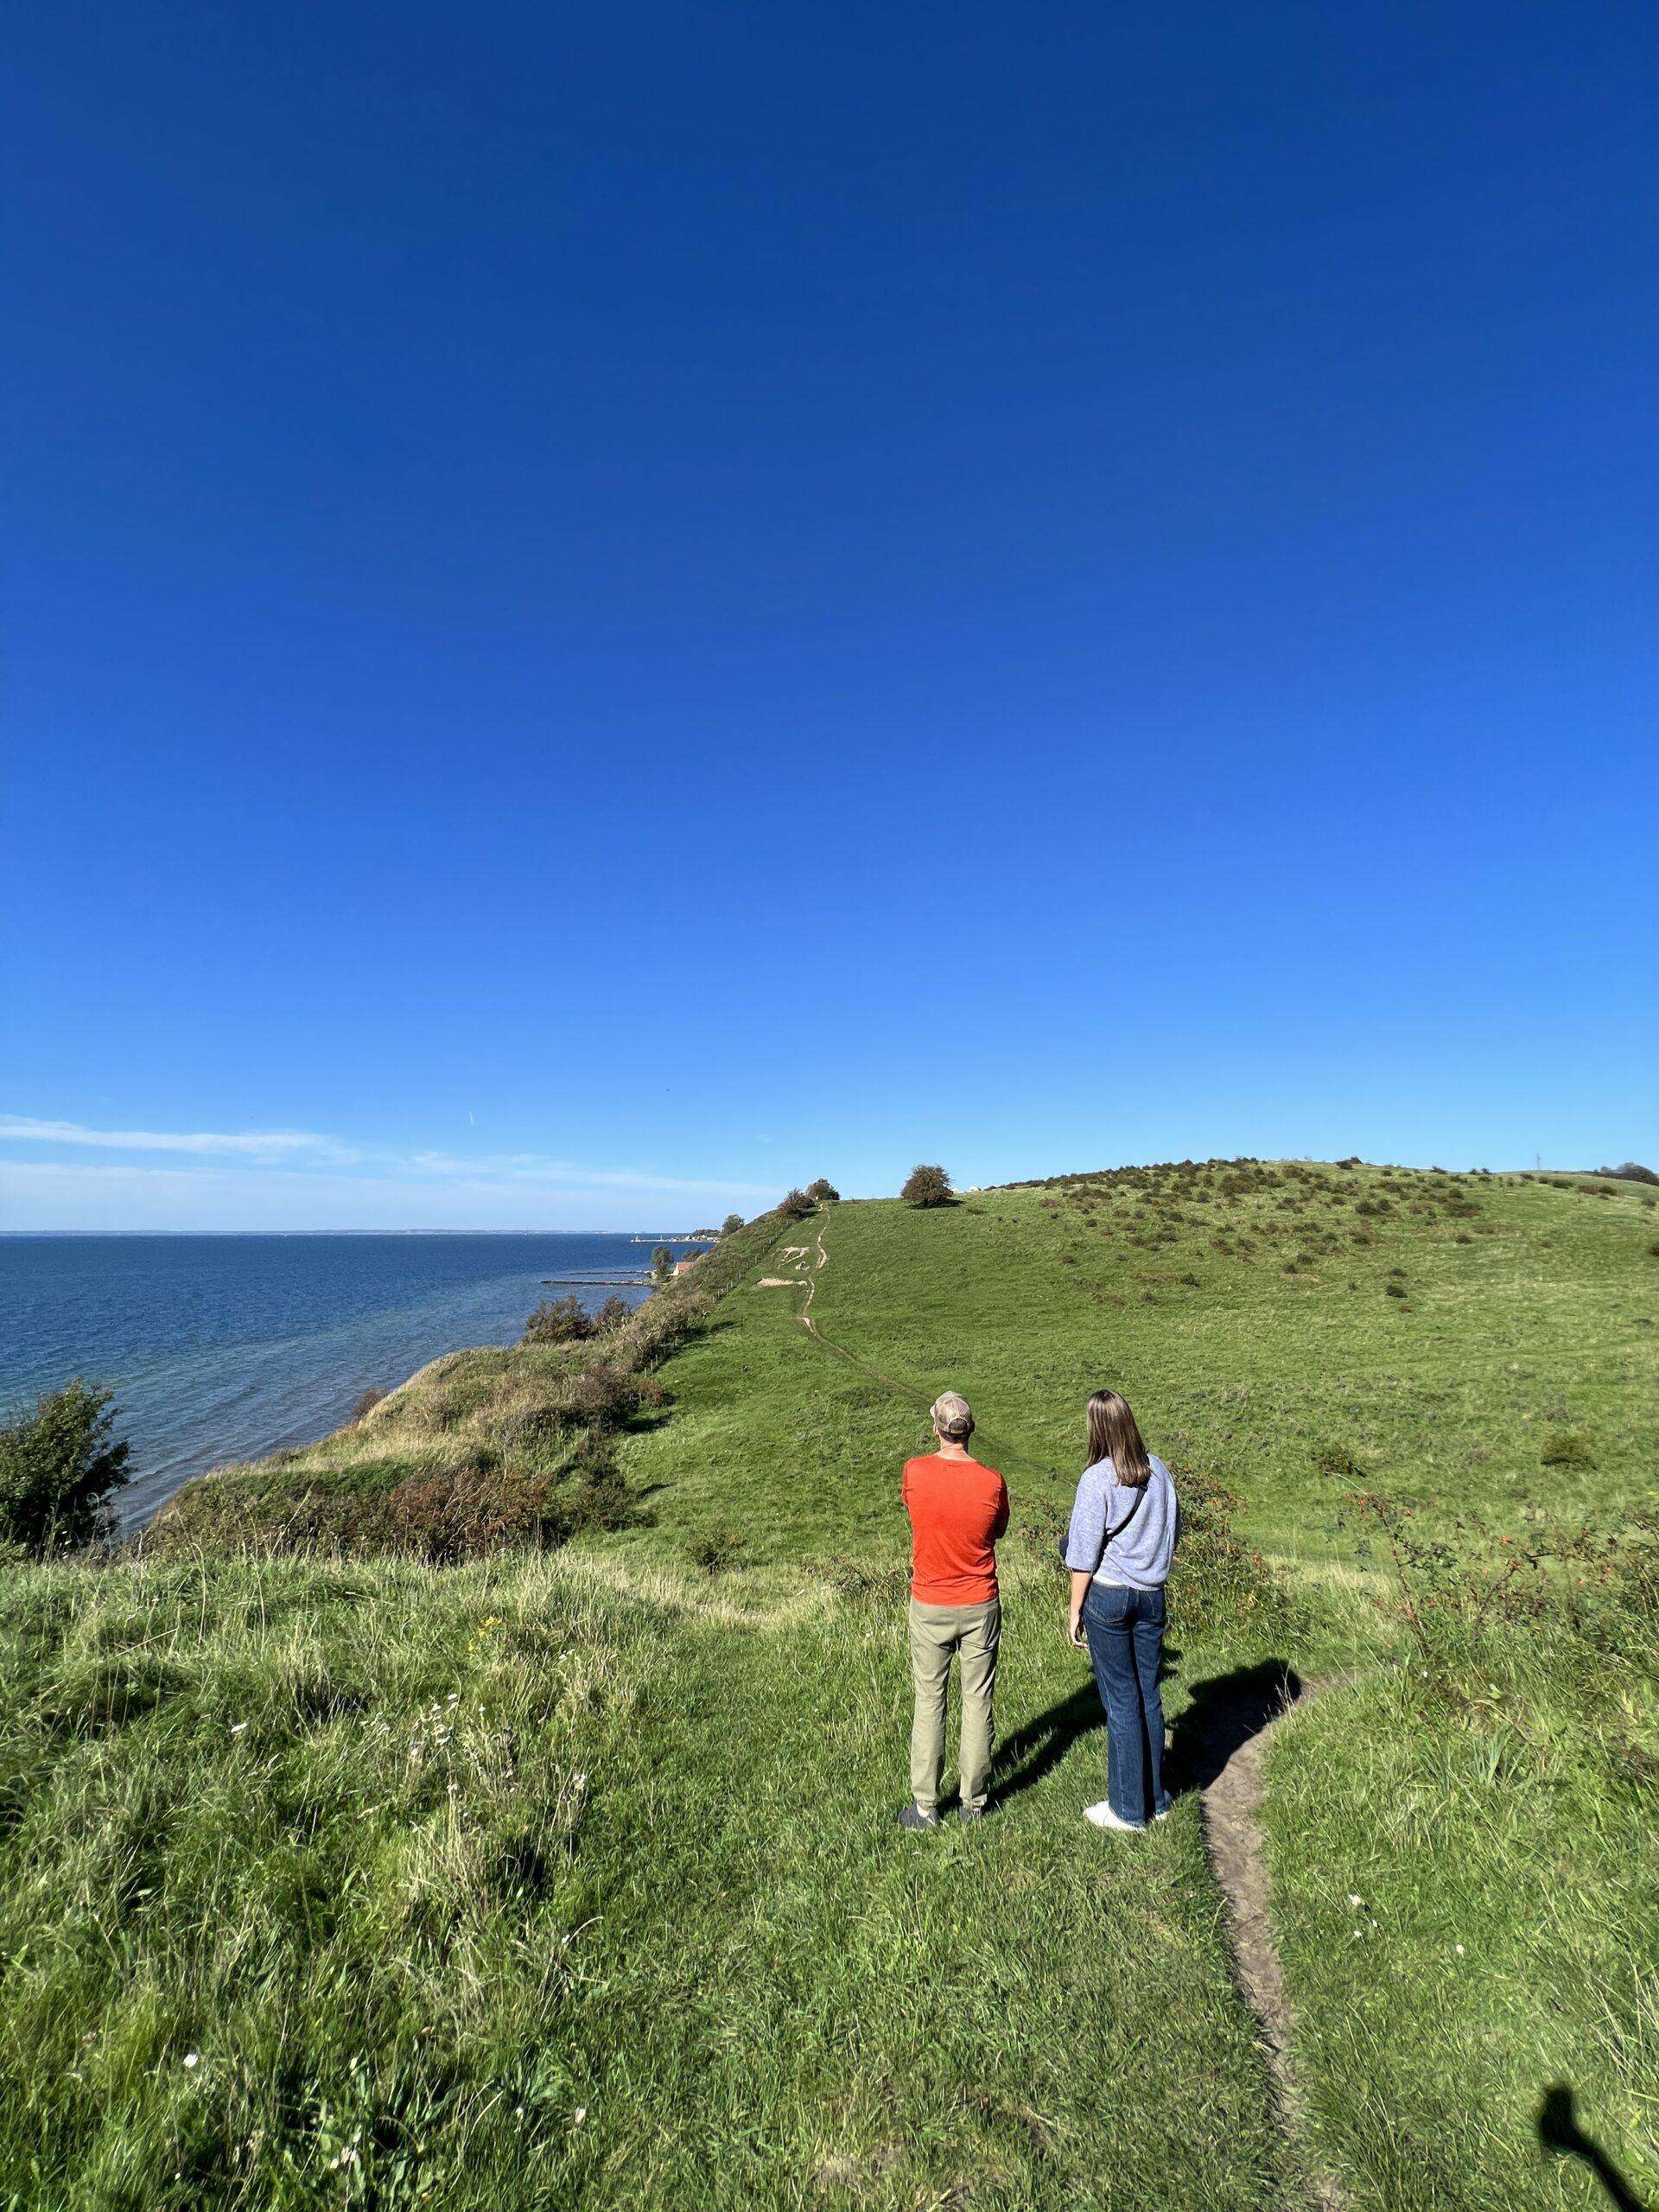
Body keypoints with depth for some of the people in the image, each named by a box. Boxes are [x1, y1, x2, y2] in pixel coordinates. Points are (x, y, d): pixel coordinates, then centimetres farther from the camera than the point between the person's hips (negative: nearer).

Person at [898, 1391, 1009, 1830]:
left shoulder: (915, 1472, -17)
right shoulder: (992, 1481, -16)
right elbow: (999, 1530, 3)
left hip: (929, 1607, 0)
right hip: (981, 1608, 0)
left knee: (929, 1704, 13)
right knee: (978, 1703, 15)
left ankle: (925, 1806, 21)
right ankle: (974, 1802, 27)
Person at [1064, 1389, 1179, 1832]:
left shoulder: (1097, 1479, -18)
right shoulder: (1158, 1470, -3)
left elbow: (1085, 1557, -14)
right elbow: (1174, 1529, 11)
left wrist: (1075, 1611, -4)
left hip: (1108, 1594, -5)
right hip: (1152, 1594, 5)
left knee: (1121, 1700, 7)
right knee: (1149, 1695, 17)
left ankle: (1128, 1809, 20)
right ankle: (1155, 1798, 32)